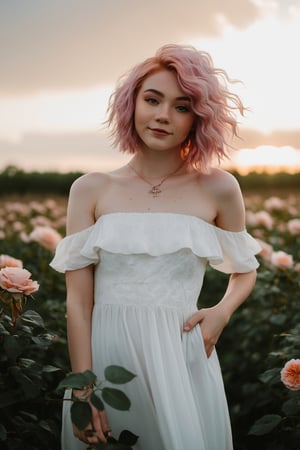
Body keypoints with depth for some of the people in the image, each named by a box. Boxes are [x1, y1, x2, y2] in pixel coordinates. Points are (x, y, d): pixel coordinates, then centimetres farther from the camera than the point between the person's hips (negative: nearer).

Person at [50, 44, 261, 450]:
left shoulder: (218, 189, 0)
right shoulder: (91, 189, 0)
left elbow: (245, 271, 15)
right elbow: (78, 299, -3)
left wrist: (221, 312, -5)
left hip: (182, 357, 0)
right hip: (104, 353, 1)